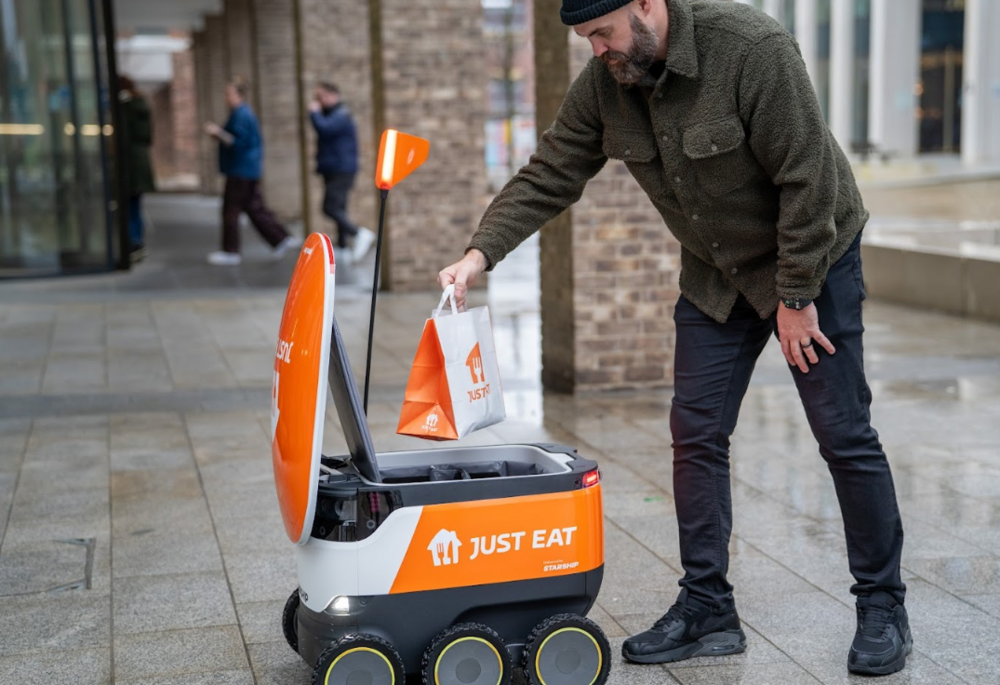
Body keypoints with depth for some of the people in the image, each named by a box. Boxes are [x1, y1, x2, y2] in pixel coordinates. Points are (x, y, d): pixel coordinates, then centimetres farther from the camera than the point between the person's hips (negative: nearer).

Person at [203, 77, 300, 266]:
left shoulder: (241, 115, -16)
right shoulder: (245, 113, 17)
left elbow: (237, 142, -22)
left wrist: (218, 133, -19)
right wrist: (218, 133, 17)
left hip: (241, 172, -10)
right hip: (249, 171, 10)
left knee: (231, 210, -3)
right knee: (255, 209, 12)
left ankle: (231, 252, 2)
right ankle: (282, 240, 12)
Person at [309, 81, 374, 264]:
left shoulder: (341, 116, -14)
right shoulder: (330, 115, 20)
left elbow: (324, 128, -30)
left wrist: (314, 112, -15)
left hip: (341, 171, -11)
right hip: (333, 171, 11)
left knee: (330, 207, -18)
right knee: (337, 209, 12)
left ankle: (360, 233, -22)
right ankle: (342, 244, 17)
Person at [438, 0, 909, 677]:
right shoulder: (603, 84, -9)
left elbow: (808, 179, -25)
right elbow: (549, 175, -6)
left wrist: (796, 296, -21)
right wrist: (482, 251, -20)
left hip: (811, 260, -6)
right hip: (715, 273, 6)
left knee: (844, 436, -2)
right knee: (696, 435, 2)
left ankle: (883, 609, 14)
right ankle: (707, 611, 12)